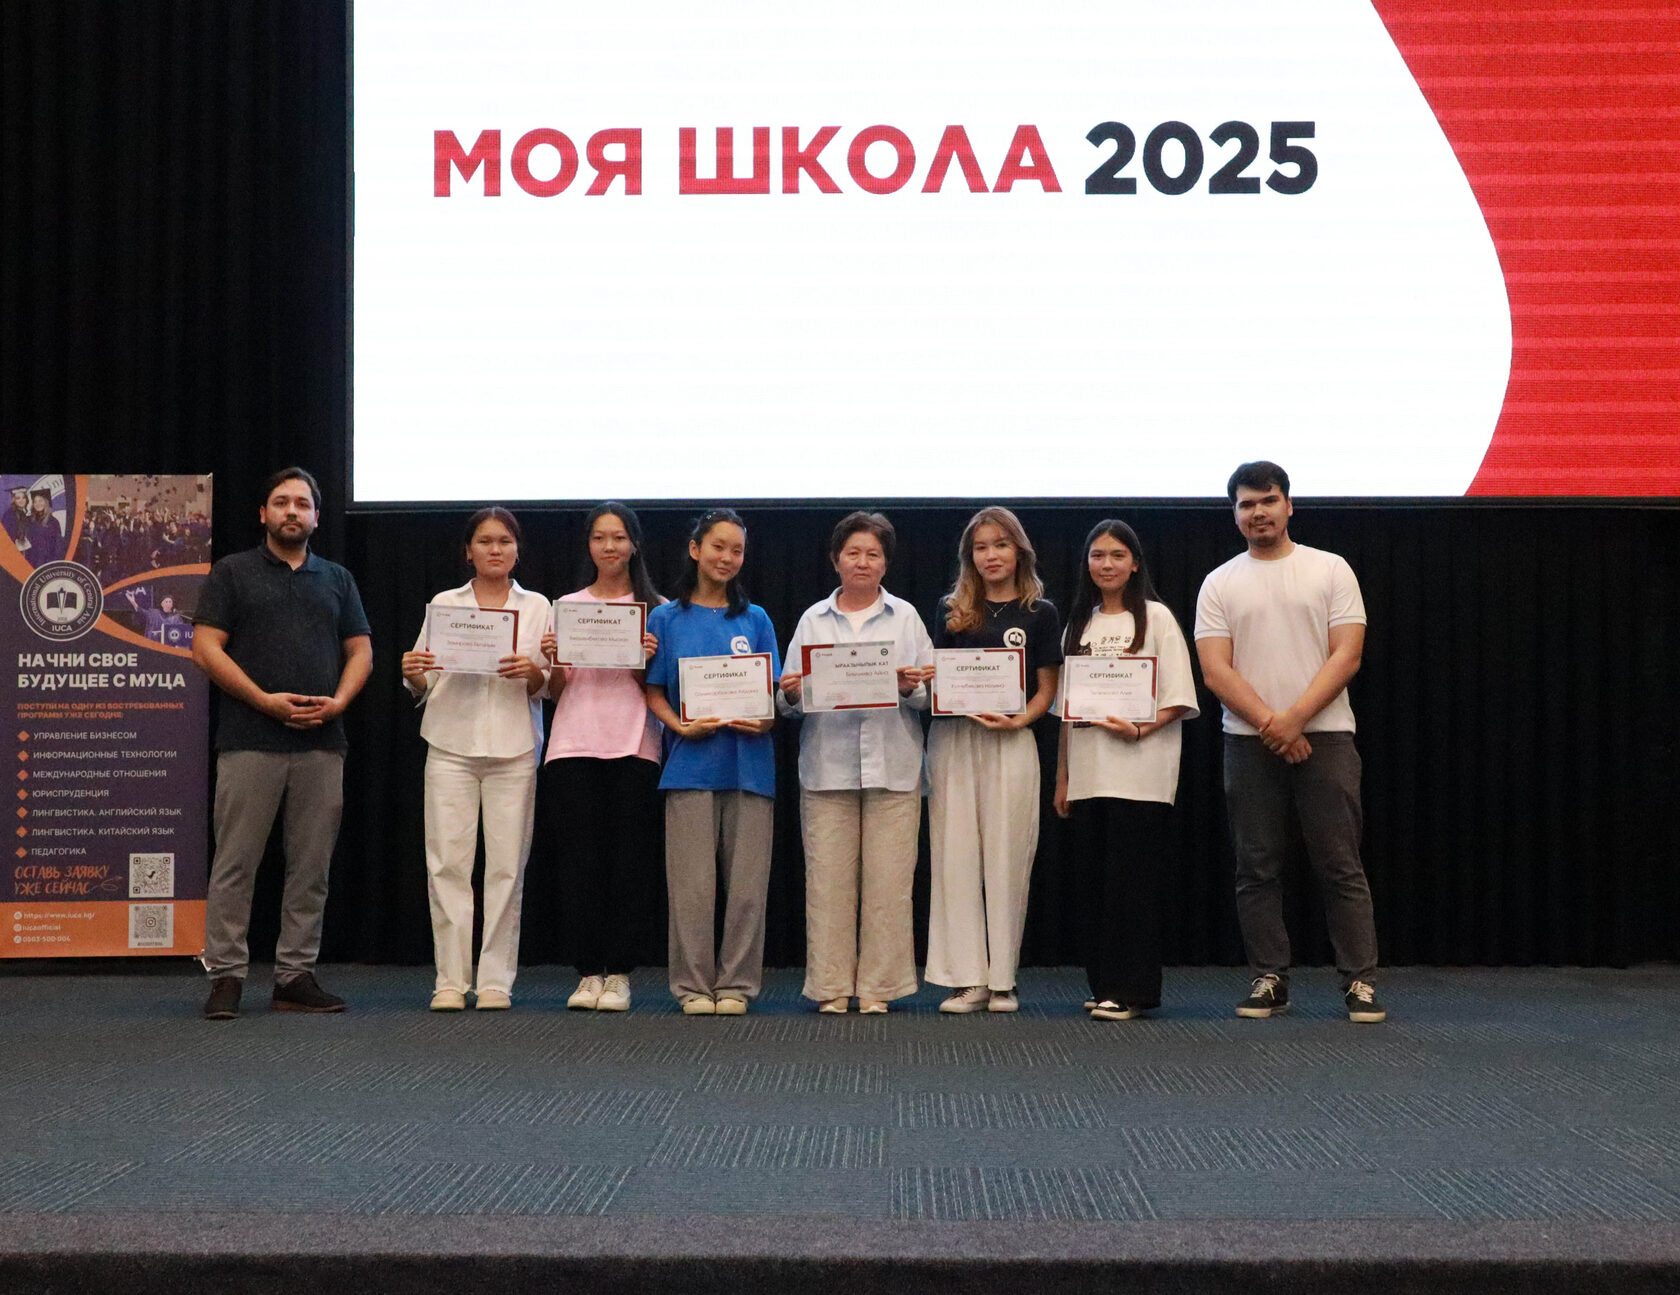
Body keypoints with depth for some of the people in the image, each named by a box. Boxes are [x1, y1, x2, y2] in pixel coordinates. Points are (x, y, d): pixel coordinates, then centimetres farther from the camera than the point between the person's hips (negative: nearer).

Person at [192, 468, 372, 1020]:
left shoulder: (337, 579, 17)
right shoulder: (232, 573, 6)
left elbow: (360, 650, 15)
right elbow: (206, 648, -1)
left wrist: (338, 701, -5)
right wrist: (266, 700, -11)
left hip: (321, 742, 3)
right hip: (249, 741, -3)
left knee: (311, 866, 4)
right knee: (236, 862, -3)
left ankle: (296, 975, 11)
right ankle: (226, 975, 3)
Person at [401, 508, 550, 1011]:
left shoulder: (537, 607, 11)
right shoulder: (443, 604, 12)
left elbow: (549, 686, 9)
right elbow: (423, 687, 10)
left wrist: (533, 673, -12)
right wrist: (413, 676, -11)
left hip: (514, 747, 0)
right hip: (451, 744, 0)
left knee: (506, 865, -2)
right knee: (448, 862, -4)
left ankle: (496, 980, 4)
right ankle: (450, 980, 2)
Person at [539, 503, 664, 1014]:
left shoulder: (656, 608, 9)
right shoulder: (566, 606, 14)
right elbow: (555, 691, 15)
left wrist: (648, 661, -11)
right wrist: (553, 662, -5)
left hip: (633, 746, -1)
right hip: (574, 743, 1)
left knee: (627, 863, -4)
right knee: (582, 862, -3)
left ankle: (618, 974, 2)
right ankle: (589, 973, 4)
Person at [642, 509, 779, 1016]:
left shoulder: (755, 619, 13)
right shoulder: (666, 619, 8)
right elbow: (653, 692, 6)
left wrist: (765, 721, -9)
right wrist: (681, 726, -11)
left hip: (749, 762, 2)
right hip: (691, 763, -1)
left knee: (747, 883, 0)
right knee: (693, 883, -2)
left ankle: (736, 984, 9)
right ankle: (693, 985, 7)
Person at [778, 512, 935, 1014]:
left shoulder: (905, 617, 12)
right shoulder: (813, 620, 12)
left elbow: (933, 693, 8)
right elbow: (791, 701, 9)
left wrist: (911, 688, -12)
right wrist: (792, 694, -13)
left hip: (893, 766, 0)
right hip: (827, 765, 0)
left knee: (888, 879, -2)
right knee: (827, 877, -2)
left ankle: (877, 986, 7)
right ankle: (832, 986, 7)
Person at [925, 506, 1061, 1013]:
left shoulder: (1039, 613, 7)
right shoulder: (951, 610, 12)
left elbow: (1046, 690, 6)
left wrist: (1019, 719, -11)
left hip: (1010, 742, -2)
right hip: (952, 738, 2)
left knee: (1006, 858, -1)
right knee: (955, 856, -1)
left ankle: (1002, 978, 7)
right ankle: (967, 978, 3)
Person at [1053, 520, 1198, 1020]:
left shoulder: (1155, 618, 2)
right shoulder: (1079, 625, 16)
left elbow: (1178, 700, -3)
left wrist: (1139, 729, -19)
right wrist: (1061, 777, 14)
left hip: (1139, 774, -5)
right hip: (1088, 773, 5)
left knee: (1131, 880, -6)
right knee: (1093, 879, 5)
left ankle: (1130, 990, -1)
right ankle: (1104, 985, 14)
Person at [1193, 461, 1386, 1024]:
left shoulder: (1330, 570, 6)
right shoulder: (1219, 584, 9)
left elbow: (1346, 655, -3)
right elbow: (1216, 670, -1)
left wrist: (1295, 717, -13)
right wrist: (1269, 723, -13)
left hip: (1325, 735, -2)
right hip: (1248, 742, 2)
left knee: (1341, 866, -2)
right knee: (1257, 869, 5)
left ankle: (1360, 982, 2)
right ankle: (1270, 980, 13)